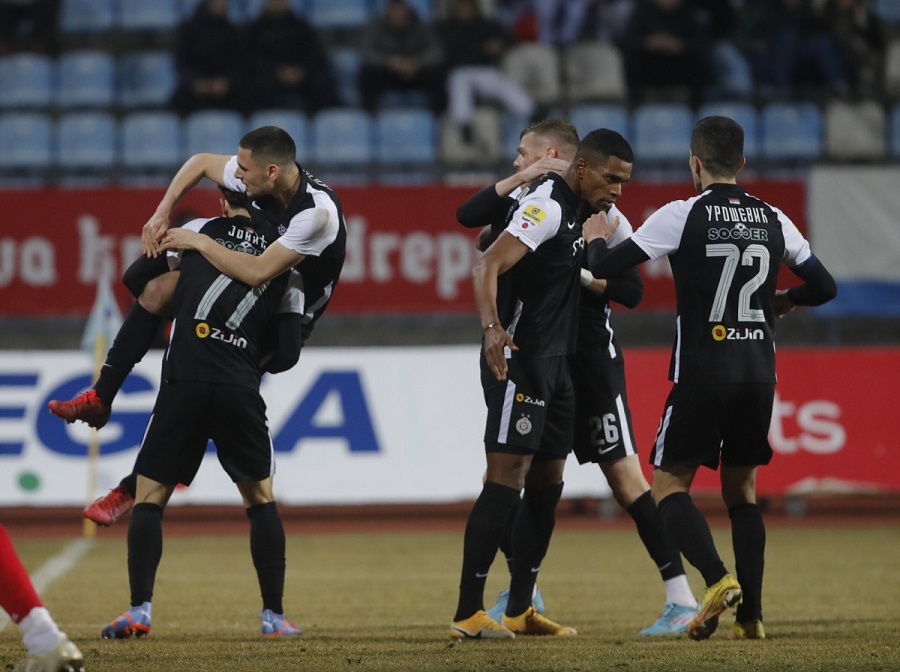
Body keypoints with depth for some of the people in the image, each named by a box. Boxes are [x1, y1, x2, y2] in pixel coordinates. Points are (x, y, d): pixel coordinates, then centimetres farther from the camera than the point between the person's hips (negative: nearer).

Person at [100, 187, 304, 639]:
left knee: (149, 497, 8)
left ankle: (139, 610, -4)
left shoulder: (198, 231, 9)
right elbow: (287, 354, 8)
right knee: (260, 498, 18)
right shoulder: (285, 261, 11)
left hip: (183, 382, -1)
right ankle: (274, 615, 14)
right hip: (241, 390, 1)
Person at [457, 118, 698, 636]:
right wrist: (519, 180, -18)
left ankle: (682, 599, -8)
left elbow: (632, 292, -10)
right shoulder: (527, 203, 6)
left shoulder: (603, 215, -7)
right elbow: (468, 216, -9)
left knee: (624, 476, -9)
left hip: (590, 359, -6)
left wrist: (576, 272, -21)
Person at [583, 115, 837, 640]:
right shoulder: (773, 220, 6)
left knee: (669, 484, 4)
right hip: (760, 373, 4)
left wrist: (598, 238, 15)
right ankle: (751, 613, 7)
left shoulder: (684, 216, -7)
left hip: (703, 372, -4)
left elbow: (605, 268, -7)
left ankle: (718, 578, -19)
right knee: (742, 488, 15)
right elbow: (825, 287, 14)